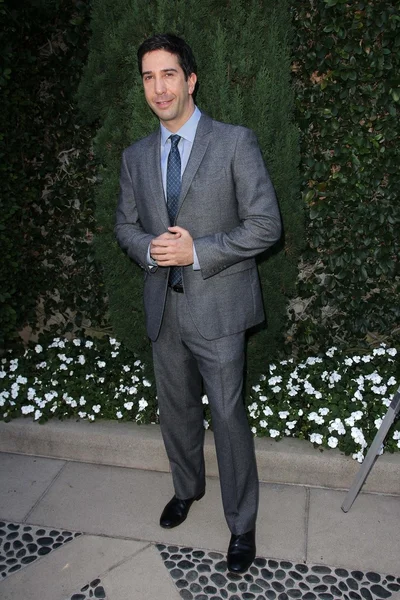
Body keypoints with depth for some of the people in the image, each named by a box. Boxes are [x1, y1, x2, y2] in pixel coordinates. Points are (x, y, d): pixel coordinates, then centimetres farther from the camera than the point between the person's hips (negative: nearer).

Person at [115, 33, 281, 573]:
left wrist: (197, 251, -19)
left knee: (228, 416, 4)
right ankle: (188, 488, 47)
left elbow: (266, 225, -11)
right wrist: (150, 249, -10)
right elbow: (125, 225, 13)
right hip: (164, 306, 5)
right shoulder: (136, 156, 8)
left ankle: (242, 524, 27)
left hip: (217, 306, -5)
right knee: (175, 408, 20)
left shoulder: (236, 142, -7)